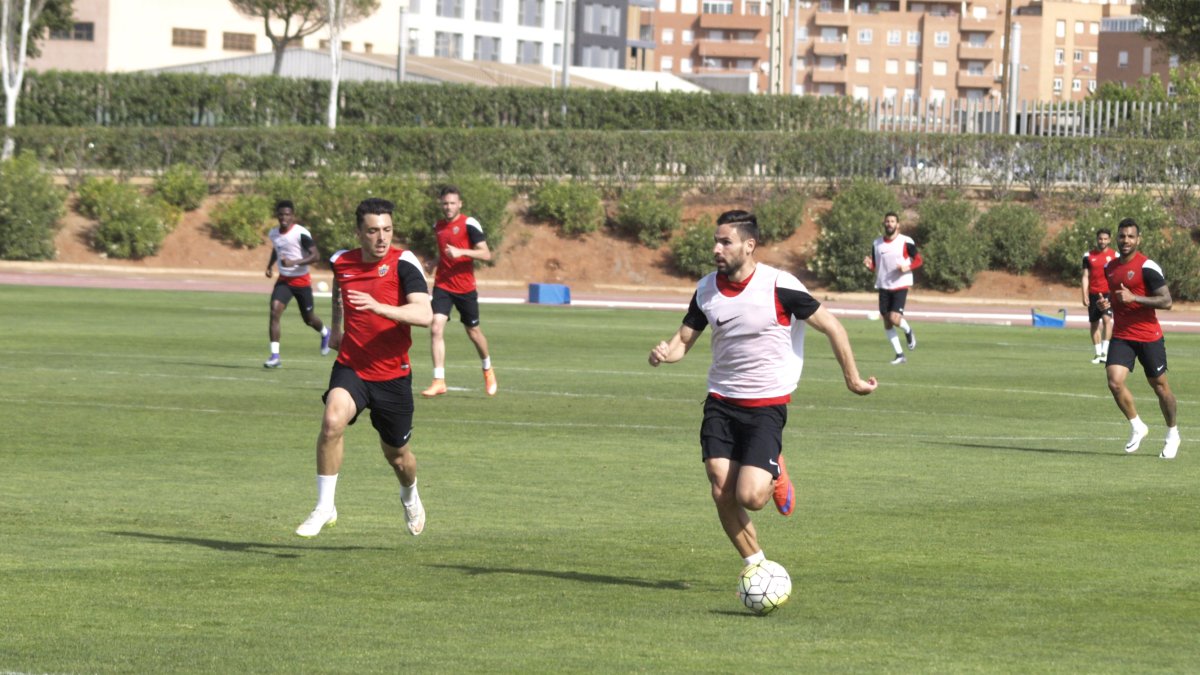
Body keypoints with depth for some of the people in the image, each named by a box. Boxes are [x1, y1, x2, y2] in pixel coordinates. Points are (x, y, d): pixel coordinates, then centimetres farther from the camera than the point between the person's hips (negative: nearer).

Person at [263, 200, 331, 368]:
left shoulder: (301, 233, -19)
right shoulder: (273, 233, 1)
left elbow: (315, 256, -22)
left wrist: (294, 262, -32)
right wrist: (270, 265, 7)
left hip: (301, 281, -4)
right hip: (284, 280, 4)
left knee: (308, 318, 12)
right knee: (274, 311, -18)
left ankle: (325, 334, 50)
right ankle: (274, 356, -19)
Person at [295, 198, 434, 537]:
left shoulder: (403, 264, -14)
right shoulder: (341, 262, -1)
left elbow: (424, 314, -29)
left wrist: (378, 306, -41)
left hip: (393, 374, -1)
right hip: (351, 367, 1)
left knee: (397, 454, 13)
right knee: (332, 421, -28)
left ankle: (410, 496, 50)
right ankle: (324, 507, -17)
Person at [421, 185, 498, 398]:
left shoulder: (469, 224, -9)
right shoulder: (438, 226, 10)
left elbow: (486, 254, -16)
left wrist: (461, 252, -26)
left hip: (465, 287, -3)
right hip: (442, 285, 4)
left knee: (473, 331, 11)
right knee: (436, 328, -15)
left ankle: (488, 370, 39)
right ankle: (439, 381, -15)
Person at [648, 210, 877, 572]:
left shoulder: (779, 286, -15)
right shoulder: (707, 289, 1)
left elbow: (831, 326, -5)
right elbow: (684, 339, 10)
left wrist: (852, 379, 0)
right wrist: (665, 353, -14)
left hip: (767, 404, -5)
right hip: (720, 402, 5)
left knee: (750, 497, -16)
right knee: (722, 495, -5)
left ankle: (774, 475, 20)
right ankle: (756, 565, 15)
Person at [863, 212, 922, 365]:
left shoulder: (906, 242, -5)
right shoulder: (877, 243, 7)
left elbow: (918, 260, 1)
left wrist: (907, 268, -18)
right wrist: (869, 264, -9)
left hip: (900, 285, -5)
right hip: (883, 286, 5)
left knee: (894, 318, -18)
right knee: (887, 322, 2)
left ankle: (908, 331, 17)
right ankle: (899, 355, 12)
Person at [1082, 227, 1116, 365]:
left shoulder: (1115, 256, 4)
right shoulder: (1088, 256, 6)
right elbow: (1085, 276, 6)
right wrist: (1085, 295, -2)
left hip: (1109, 293, -3)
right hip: (1093, 294, 3)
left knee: (1106, 318, -22)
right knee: (1094, 323, 6)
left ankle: (1105, 351, -23)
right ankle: (1098, 353, 16)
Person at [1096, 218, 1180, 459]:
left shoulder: (1147, 267, -13)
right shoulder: (1110, 267, 9)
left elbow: (1166, 301, -18)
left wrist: (1133, 298, -27)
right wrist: (1107, 302, 4)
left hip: (1149, 337, -5)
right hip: (1121, 336, 5)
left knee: (1159, 386, 7)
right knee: (1114, 382, -15)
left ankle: (1173, 433, 29)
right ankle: (1137, 426, 6)